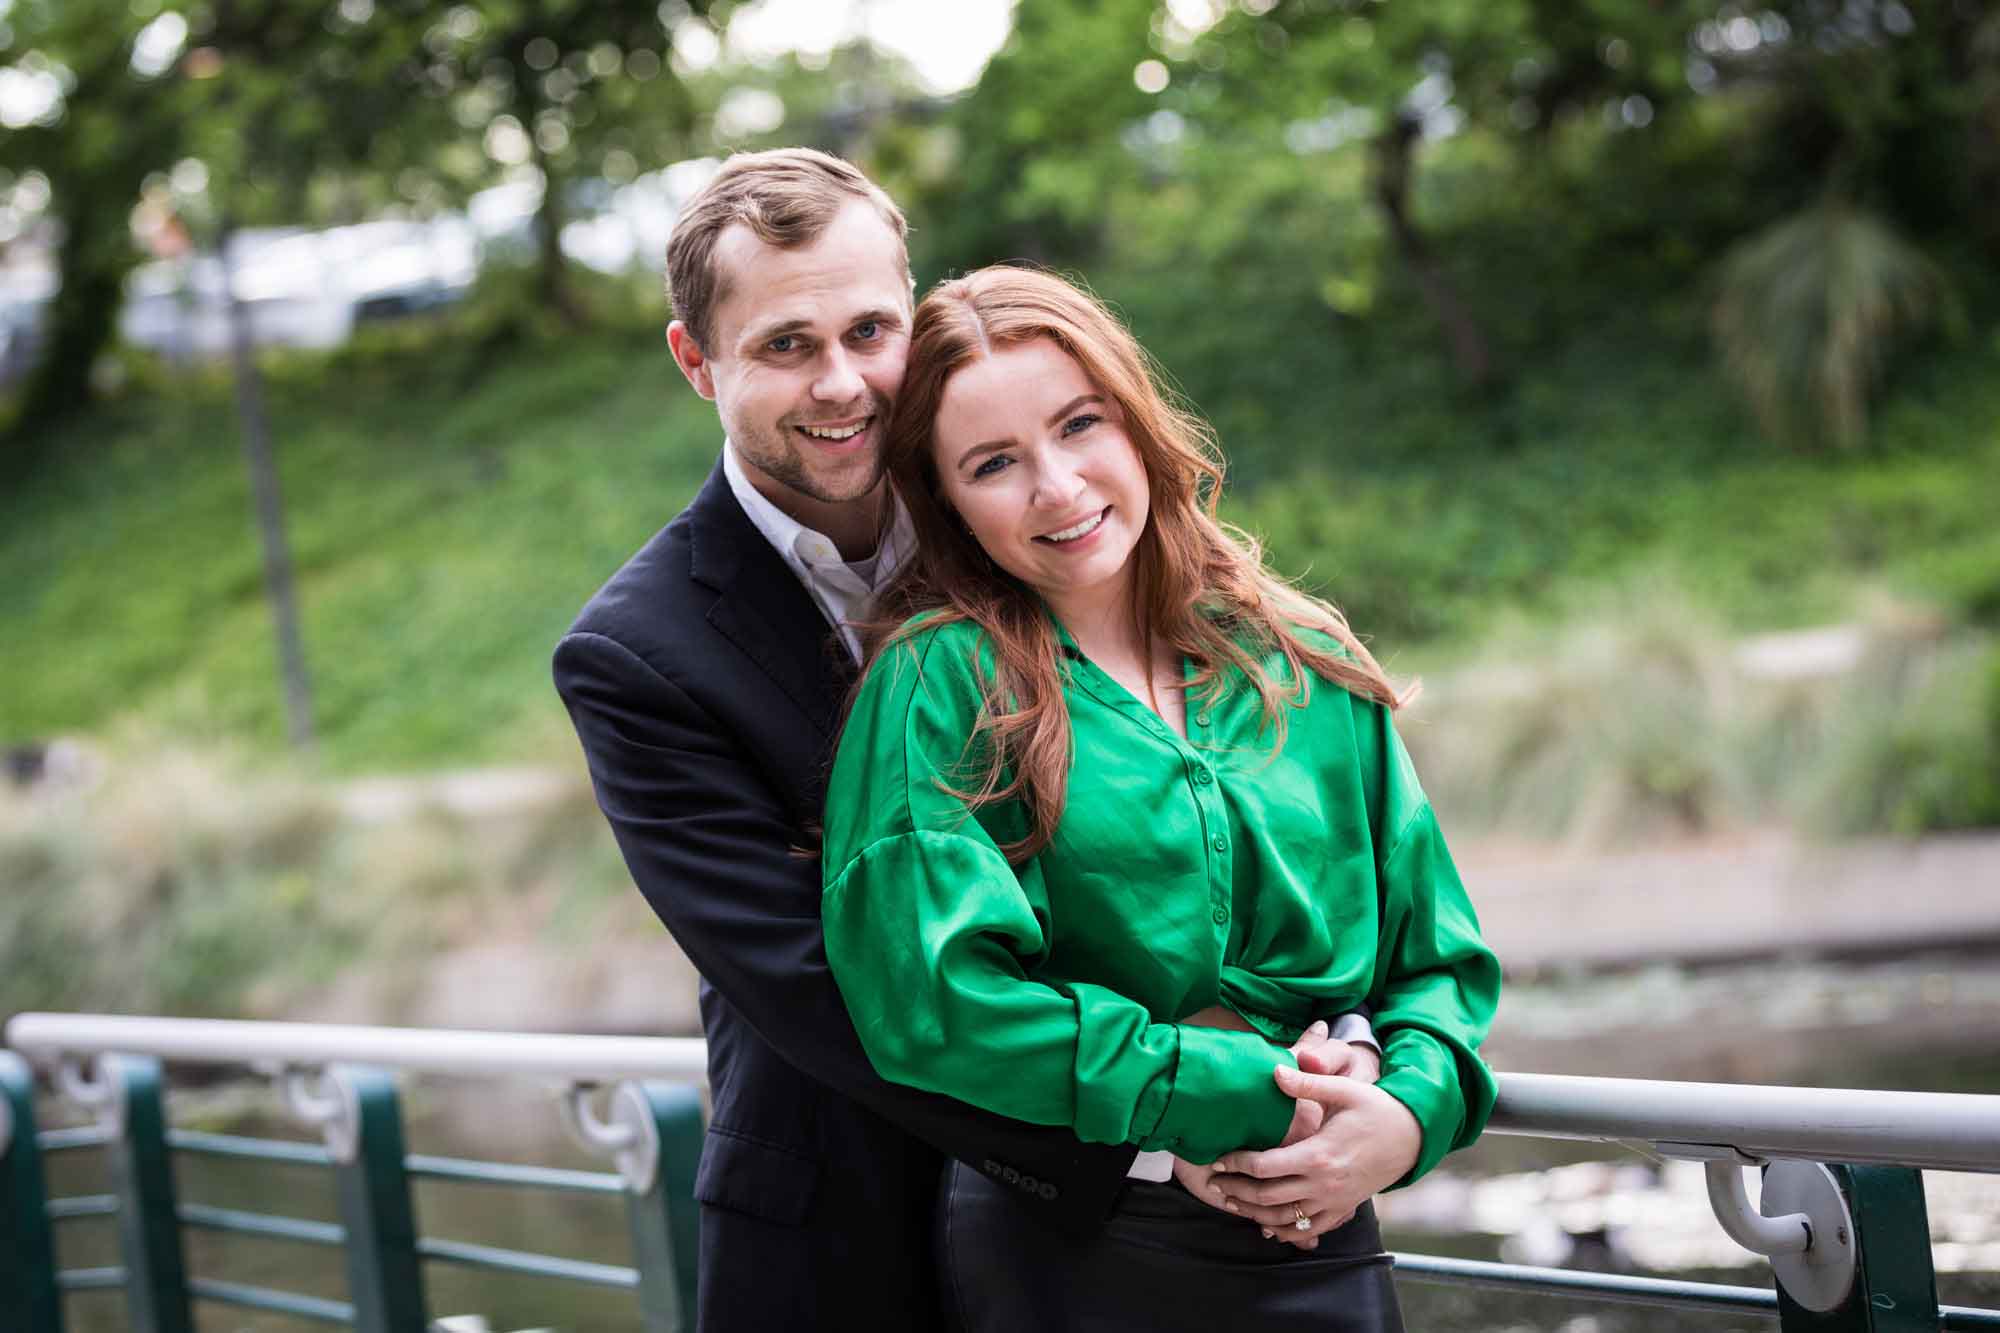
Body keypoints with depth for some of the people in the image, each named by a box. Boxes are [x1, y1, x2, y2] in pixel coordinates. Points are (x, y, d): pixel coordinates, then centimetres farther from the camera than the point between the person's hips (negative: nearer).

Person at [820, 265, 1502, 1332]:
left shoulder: (1309, 671, 6)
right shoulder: (936, 679, -6)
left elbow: (1436, 959, 10)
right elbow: (930, 993, -16)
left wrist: (1411, 1110, -11)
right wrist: (1234, 1100, -18)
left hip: (1321, 1243, 4)